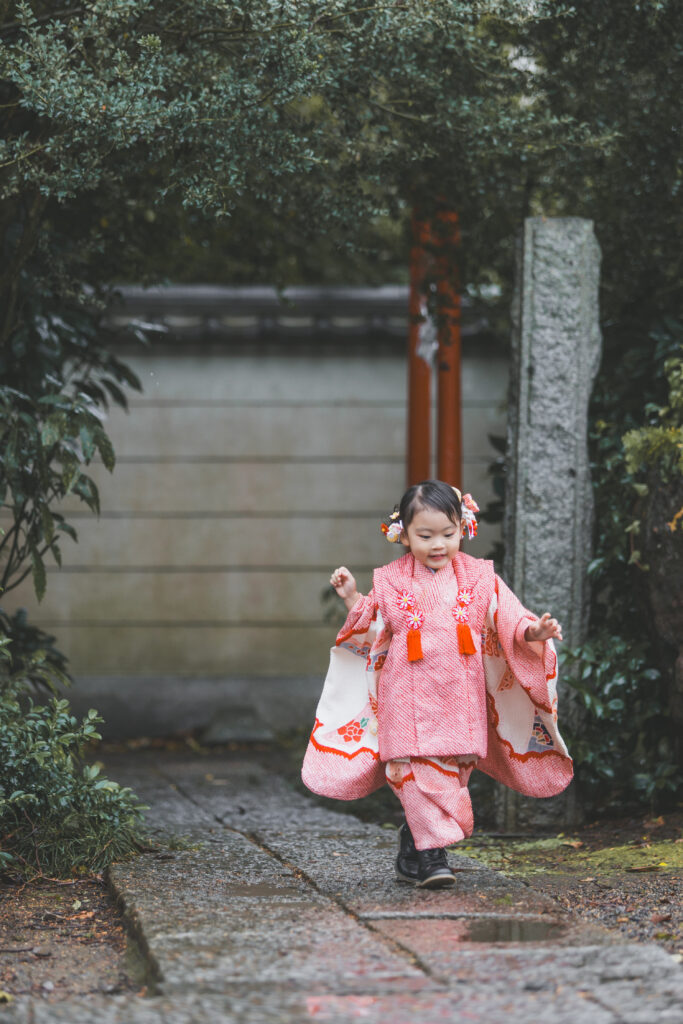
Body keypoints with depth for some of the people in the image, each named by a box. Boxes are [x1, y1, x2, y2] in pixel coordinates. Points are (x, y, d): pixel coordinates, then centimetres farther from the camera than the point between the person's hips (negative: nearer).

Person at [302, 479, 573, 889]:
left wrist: (531, 630, -20)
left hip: (459, 701, 2)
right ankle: (432, 853, -9)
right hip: (408, 698, -2)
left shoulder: (478, 577, 5)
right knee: (419, 771, -12)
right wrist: (353, 599, -4)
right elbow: (371, 632, 11)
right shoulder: (391, 582, 4)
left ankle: (413, 851, 23)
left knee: (451, 773, 8)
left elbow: (506, 615, 0)